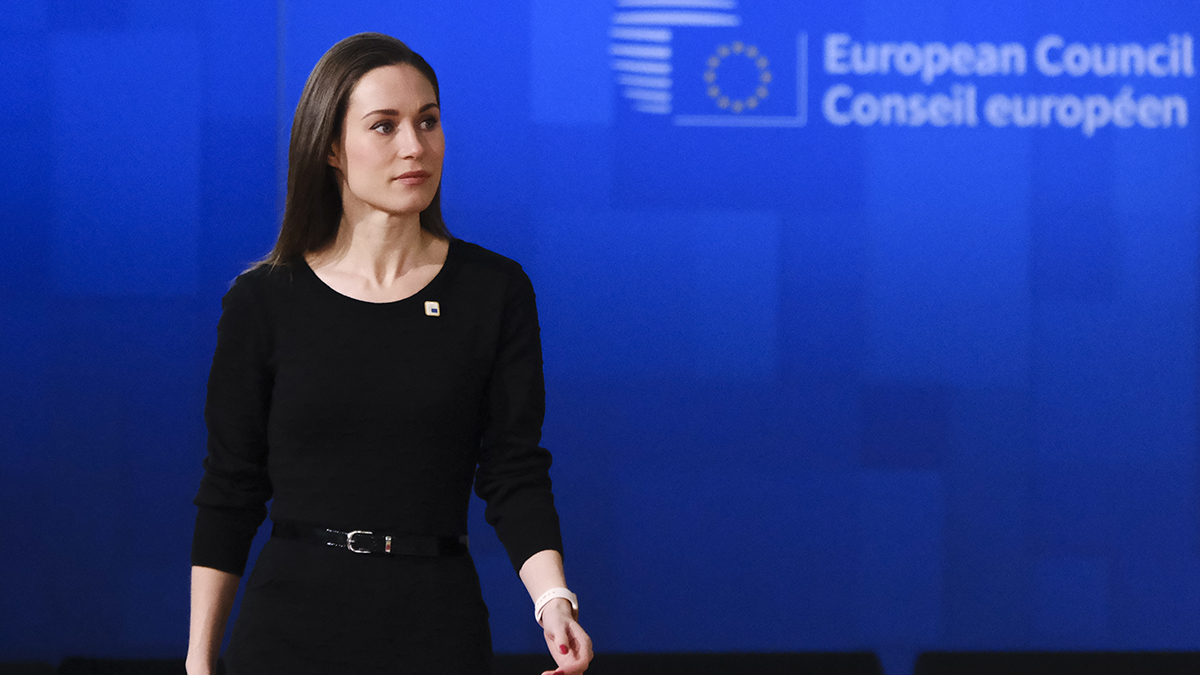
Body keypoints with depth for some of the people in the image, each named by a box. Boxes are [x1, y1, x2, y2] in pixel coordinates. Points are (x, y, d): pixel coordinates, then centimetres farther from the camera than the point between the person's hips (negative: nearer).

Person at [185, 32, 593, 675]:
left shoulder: (495, 291, 1)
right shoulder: (264, 302, -1)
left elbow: (515, 475, -1)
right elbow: (229, 492, 3)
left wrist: (552, 598, -17)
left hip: (439, 623, 0)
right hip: (291, 623, 0)